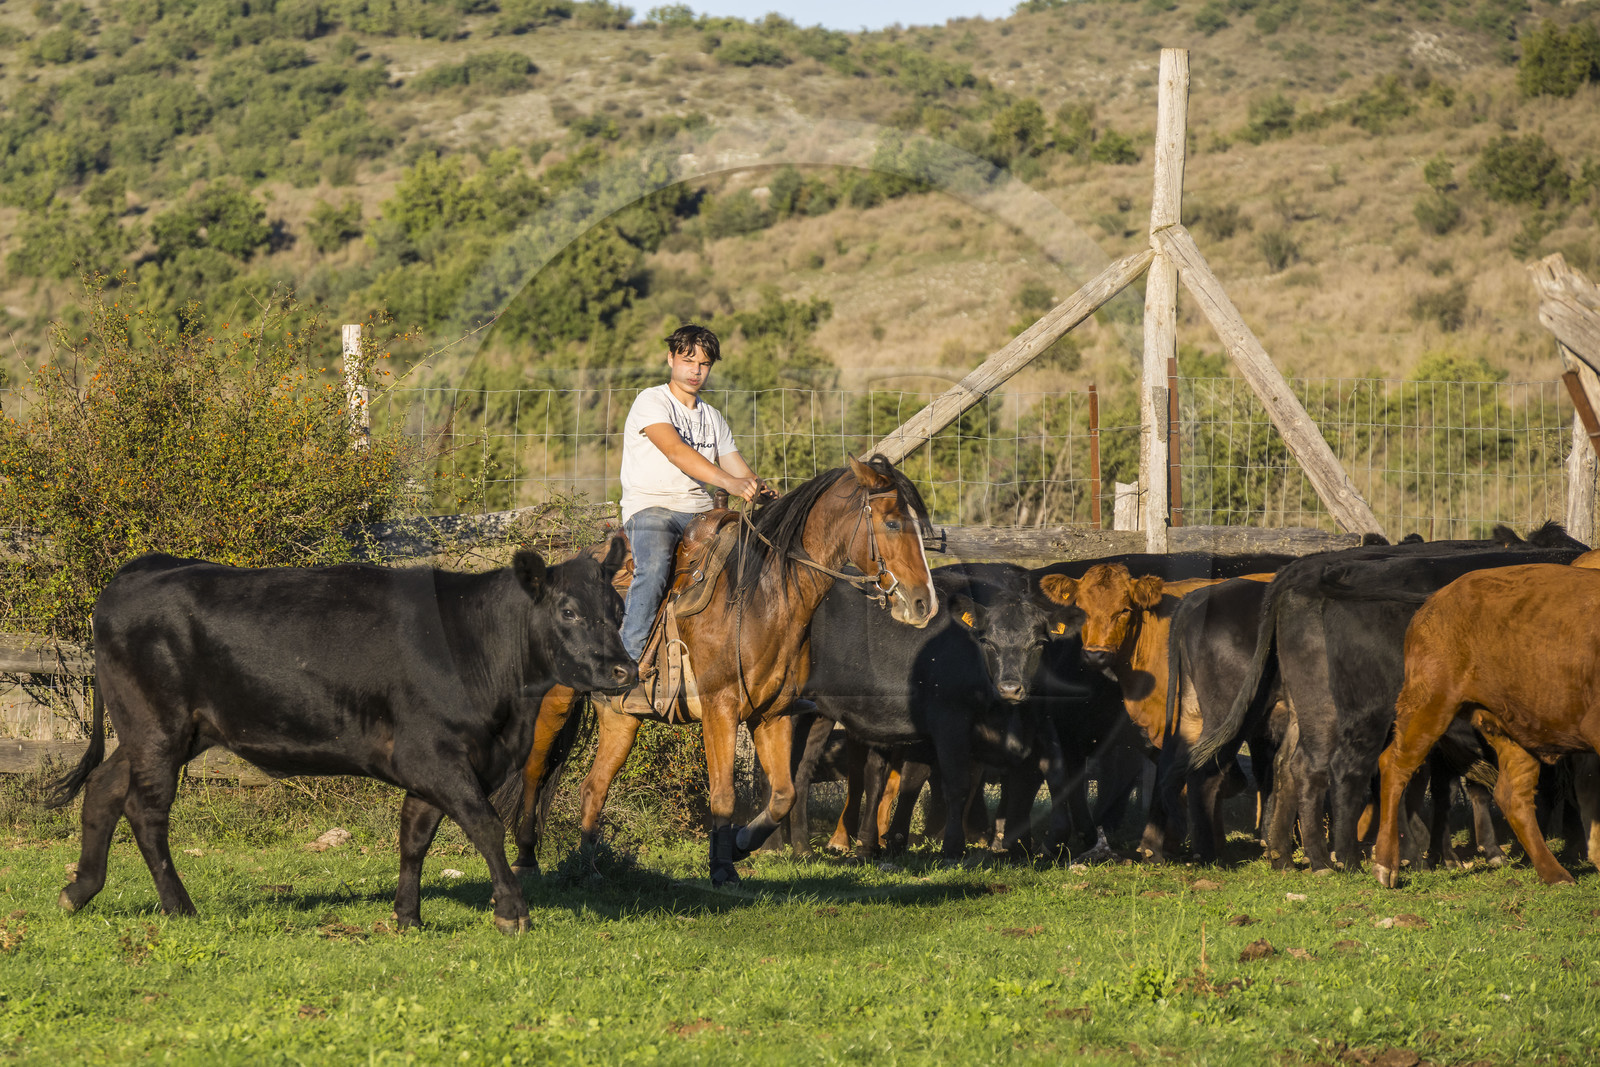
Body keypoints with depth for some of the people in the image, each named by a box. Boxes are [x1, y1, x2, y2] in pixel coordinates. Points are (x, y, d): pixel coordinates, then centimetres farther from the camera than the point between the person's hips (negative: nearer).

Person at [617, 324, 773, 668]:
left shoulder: (713, 419, 21)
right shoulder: (652, 402, -1)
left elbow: (739, 470, 15)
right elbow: (676, 451, -18)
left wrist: (763, 491, -10)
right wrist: (730, 482, -32)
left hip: (699, 512, 6)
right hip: (650, 507, -6)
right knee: (654, 566, -35)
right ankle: (632, 655, -32)